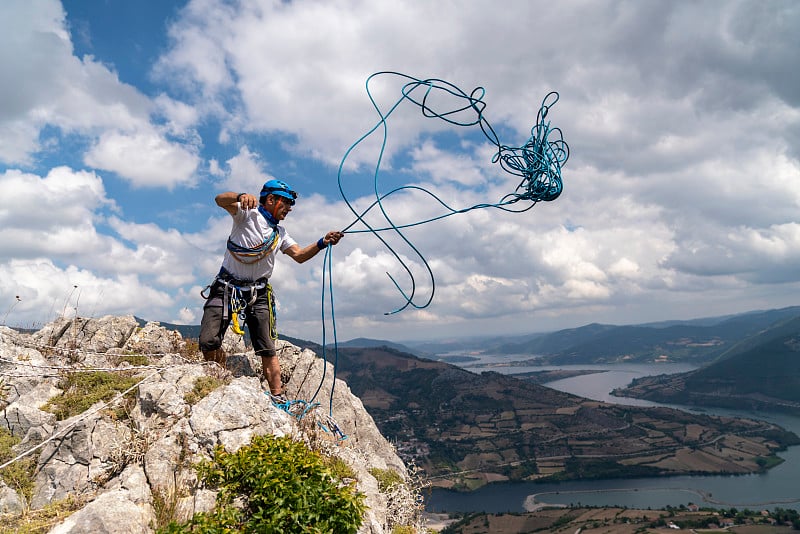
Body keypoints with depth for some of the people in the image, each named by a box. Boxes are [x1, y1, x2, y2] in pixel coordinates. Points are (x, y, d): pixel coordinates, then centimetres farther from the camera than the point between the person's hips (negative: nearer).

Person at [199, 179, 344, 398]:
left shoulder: (280, 233, 14)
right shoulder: (249, 213, -5)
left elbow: (299, 255, 7)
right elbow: (220, 200, -21)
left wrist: (322, 243, -9)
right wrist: (241, 196, -43)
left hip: (258, 294, 4)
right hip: (227, 287, -4)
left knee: (267, 350, -2)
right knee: (208, 343, -9)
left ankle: (278, 396, 2)